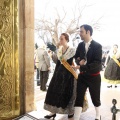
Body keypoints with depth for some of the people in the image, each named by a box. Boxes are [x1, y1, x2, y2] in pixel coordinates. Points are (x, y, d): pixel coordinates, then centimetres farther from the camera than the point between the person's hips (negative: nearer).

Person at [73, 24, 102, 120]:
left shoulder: (97, 46, -15)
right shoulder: (80, 45, 2)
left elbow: (97, 63, -23)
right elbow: (76, 56, 15)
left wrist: (81, 67, -32)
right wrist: (79, 61, -10)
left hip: (94, 77, -4)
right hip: (82, 75, 4)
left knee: (95, 98, 14)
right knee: (78, 98, 2)